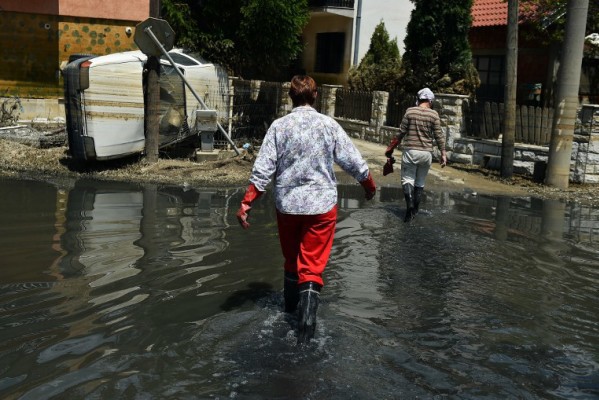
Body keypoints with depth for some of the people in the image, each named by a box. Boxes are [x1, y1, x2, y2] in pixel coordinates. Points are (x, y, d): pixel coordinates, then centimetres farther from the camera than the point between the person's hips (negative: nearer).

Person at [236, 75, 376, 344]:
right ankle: (306, 324, -11)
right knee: (312, 266, 1)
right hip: (322, 204, -1)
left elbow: (262, 169, -9)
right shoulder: (329, 125, -5)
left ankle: (290, 309, 37)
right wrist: (370, 186, 18)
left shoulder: (279, 126, -4)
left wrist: (245, 204, -5)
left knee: (291, 260, 21)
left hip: (287, 204, 2)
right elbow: (354, 163, 0)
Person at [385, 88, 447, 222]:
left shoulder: (410, 111, -3)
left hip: (410, 151, -1)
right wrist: (443, 153, 7)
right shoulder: (434, 114, -1)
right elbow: (438, 135, -1)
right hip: (426, 153, 2)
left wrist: (390, 149, 7)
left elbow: (401, 132, -2)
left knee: (407, 179, 2)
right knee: (420, 182, 13)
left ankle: (410, 204, -21)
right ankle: (415, 210, 18)